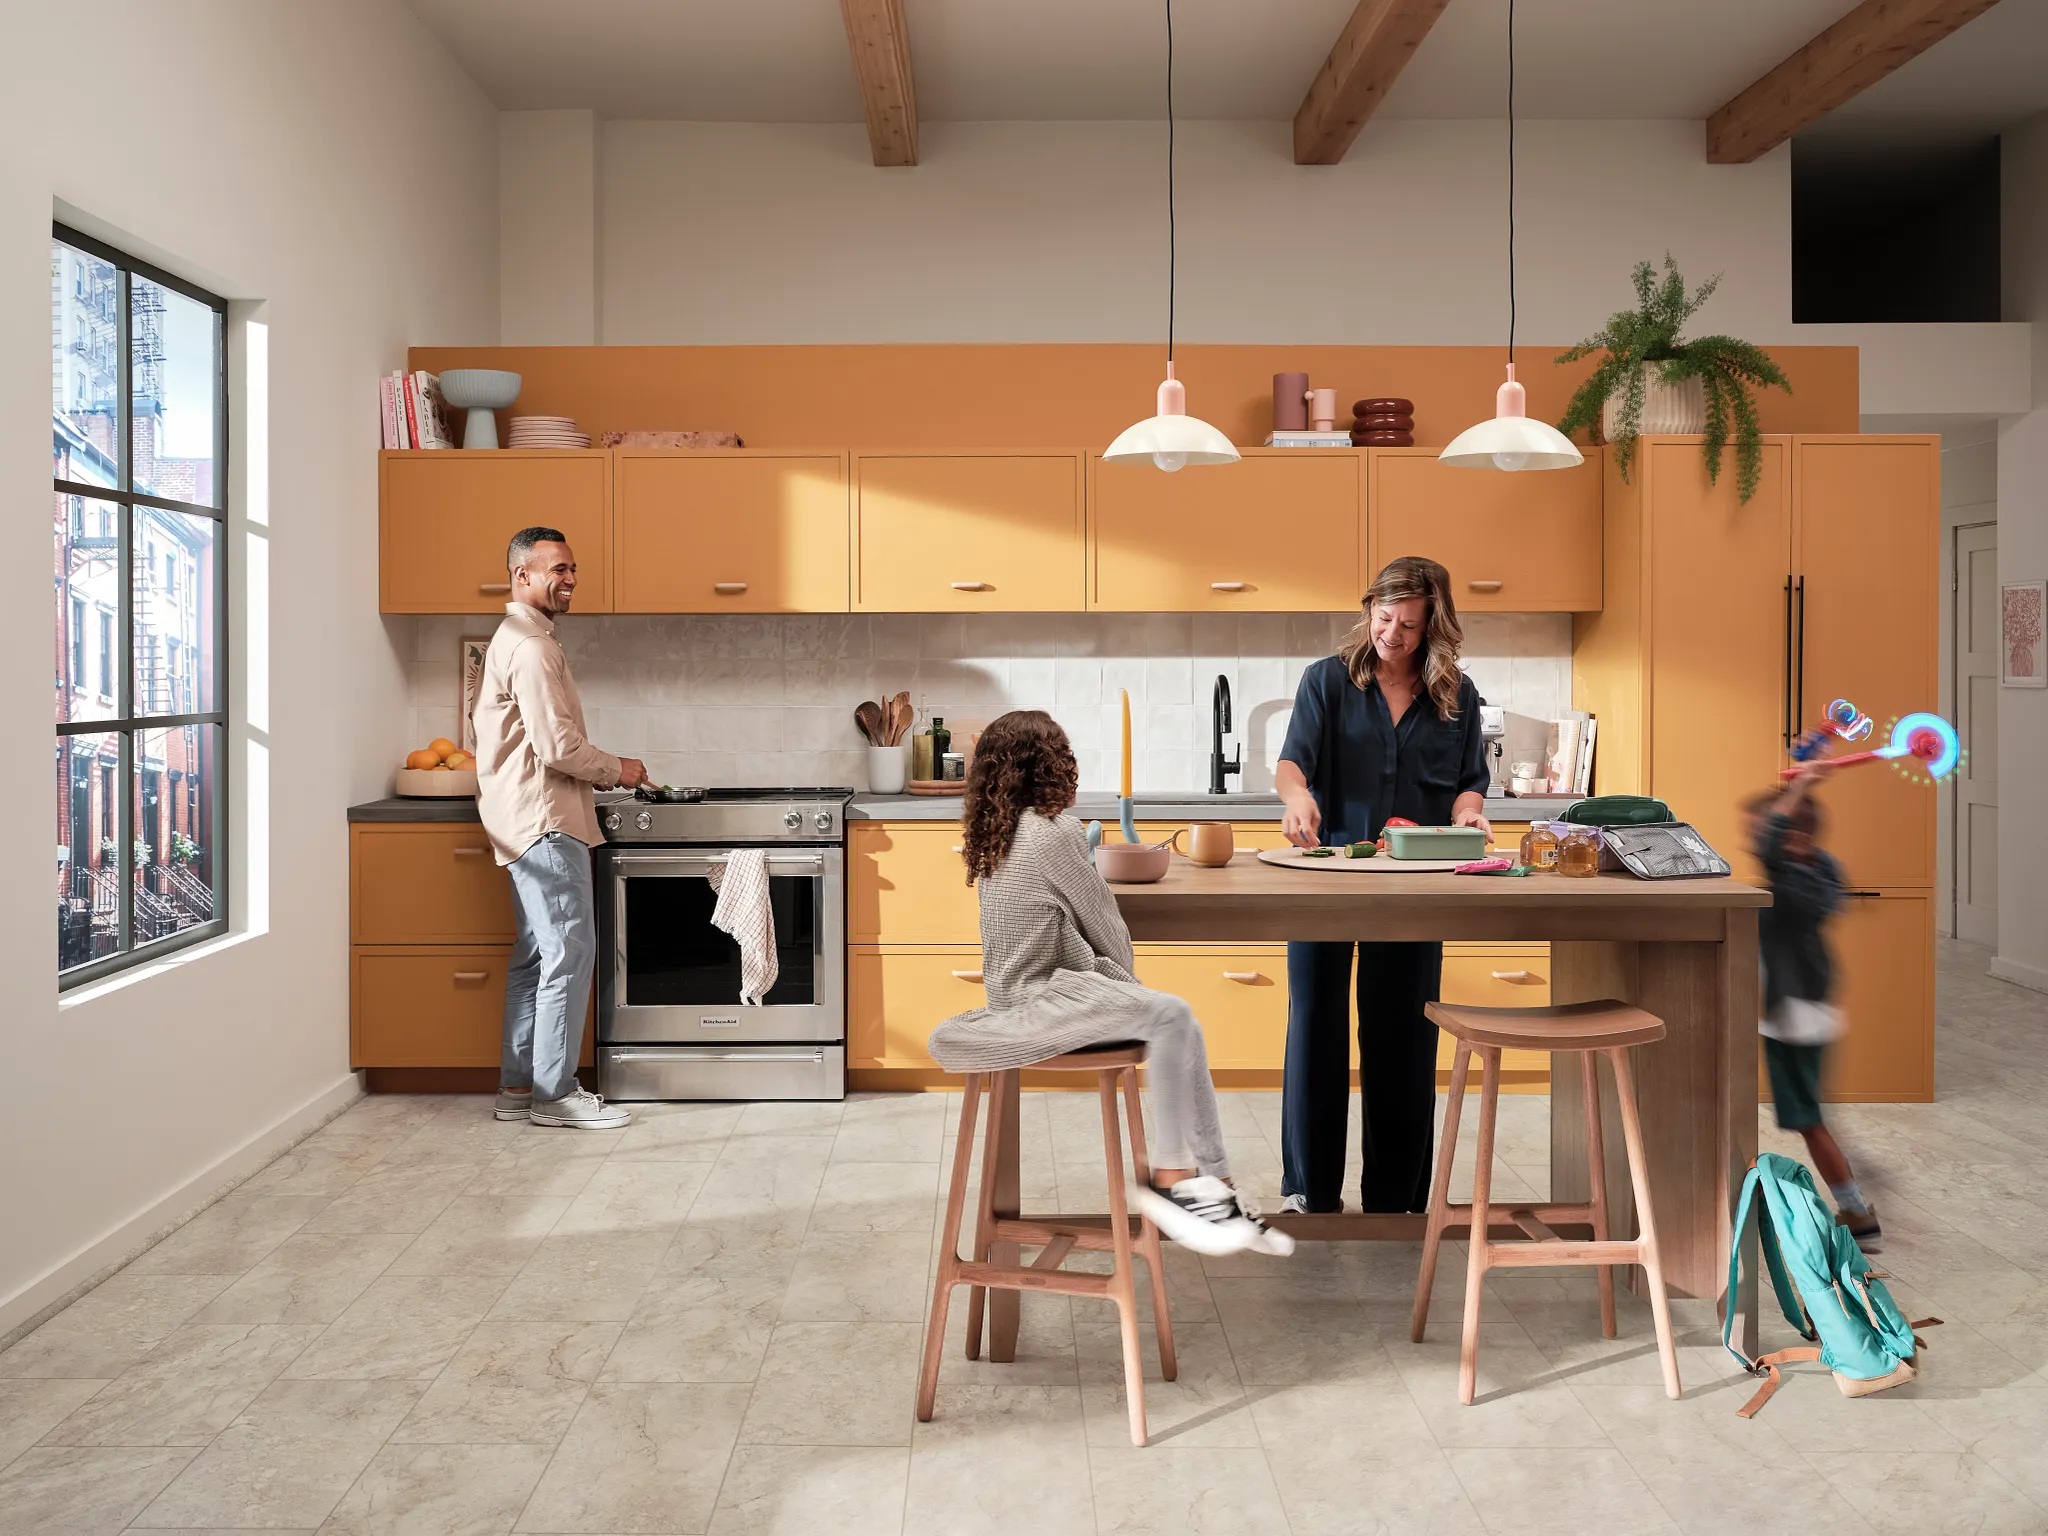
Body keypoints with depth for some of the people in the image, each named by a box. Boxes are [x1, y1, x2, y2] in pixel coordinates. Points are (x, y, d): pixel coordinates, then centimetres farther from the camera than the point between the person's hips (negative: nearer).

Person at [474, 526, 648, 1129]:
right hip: (545, 820, -11)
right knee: (568, 952, -8)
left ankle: (518, 1087, 18)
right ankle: (555, 1094, -3)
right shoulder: (532, 647, -14)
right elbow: (558, 745, -21)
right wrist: (616, 769, -6)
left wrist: (600, 771, 17)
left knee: (536, 955, 13)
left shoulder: (515, 639, 20)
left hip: (532, 822, 11)